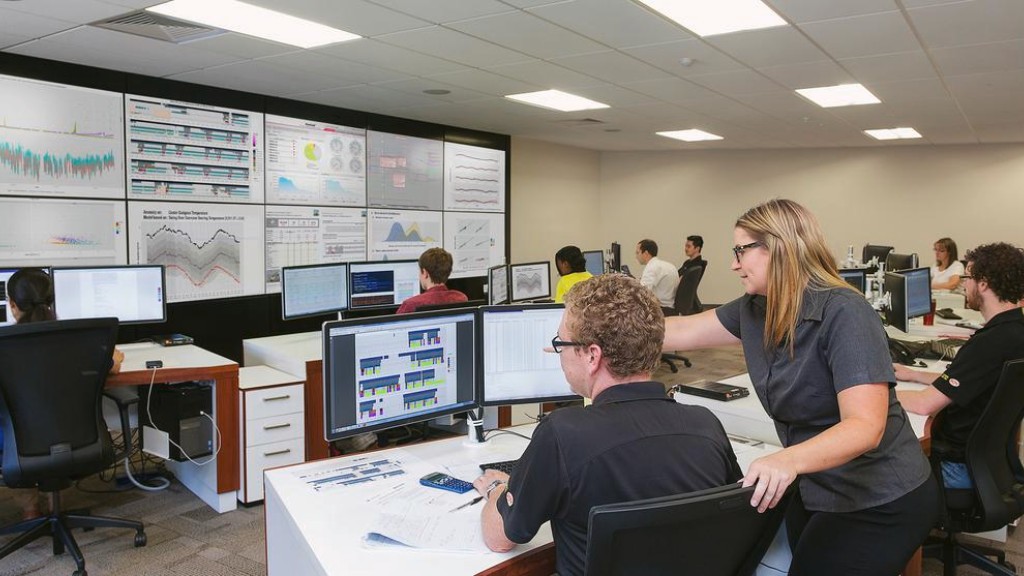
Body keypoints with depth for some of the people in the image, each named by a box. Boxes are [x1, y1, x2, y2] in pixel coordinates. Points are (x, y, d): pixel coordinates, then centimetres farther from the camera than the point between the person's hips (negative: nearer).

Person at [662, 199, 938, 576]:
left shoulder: (844, 314, -26)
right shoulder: (754, 310, -4)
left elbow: (865, 427, -33)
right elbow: (679, 332, 1)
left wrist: (789, 460, -50)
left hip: (880, 503, -7)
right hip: (815, 491, 7)